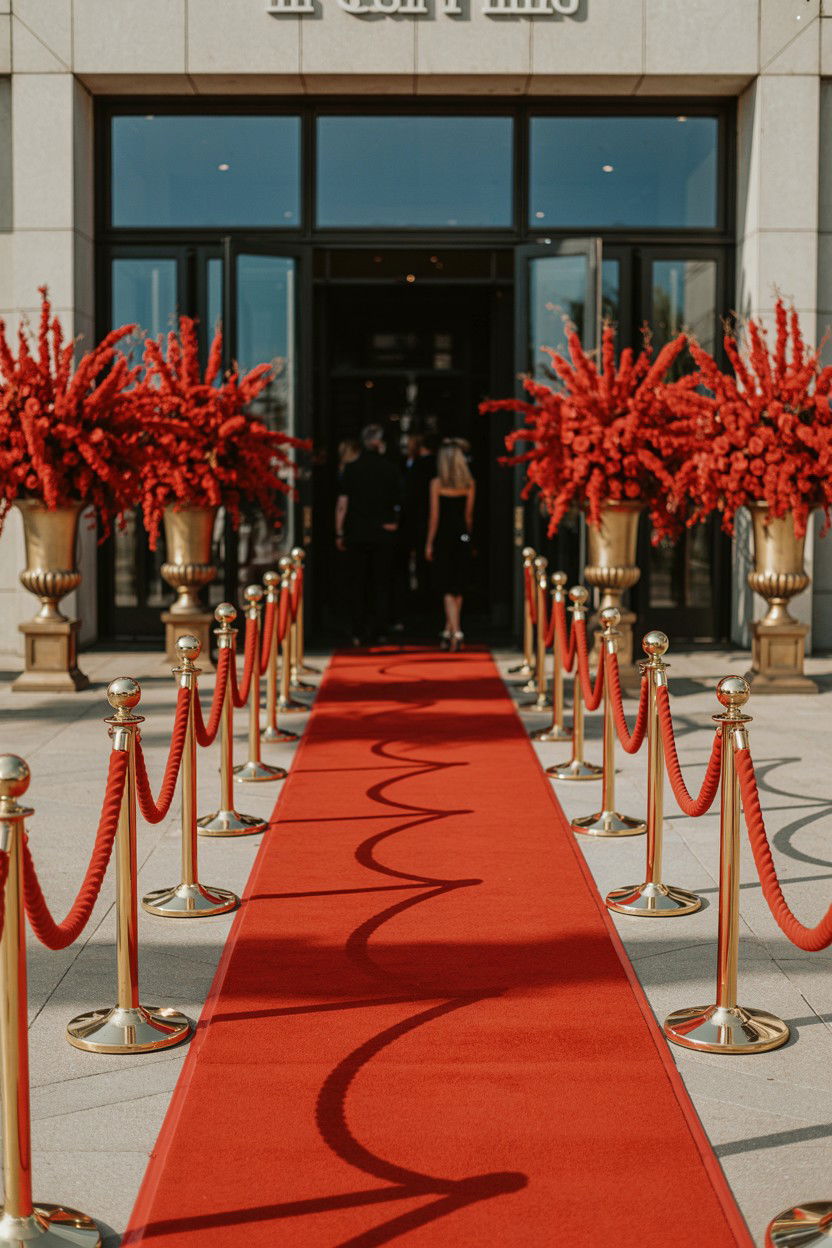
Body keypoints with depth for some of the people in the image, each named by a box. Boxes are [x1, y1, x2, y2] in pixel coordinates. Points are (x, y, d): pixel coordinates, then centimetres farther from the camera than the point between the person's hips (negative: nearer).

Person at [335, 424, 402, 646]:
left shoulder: (351, 468, -3)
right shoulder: (390, 469, -3)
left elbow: (342, 504, -4)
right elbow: (397, 503, 3)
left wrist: (339, 533, 1)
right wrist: (394, 522, 21)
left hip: (356, 533, 0)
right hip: (383, 534, 0)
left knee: (357, 583, 6)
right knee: (381, 583, 7)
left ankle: (359, 634, 4)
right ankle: (379, 631, 3)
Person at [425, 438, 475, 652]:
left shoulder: (437, 484, -7)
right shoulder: (469, 484, 0)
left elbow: (434, 516, -5)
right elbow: (468, 515, 6)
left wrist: (429, 544, 1)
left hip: (443, 536, -3)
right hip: (462, 537, 3)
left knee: (447, 588, -1)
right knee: (458, 587, 14)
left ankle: (455, 632, -15)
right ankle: (449, 630, 24)